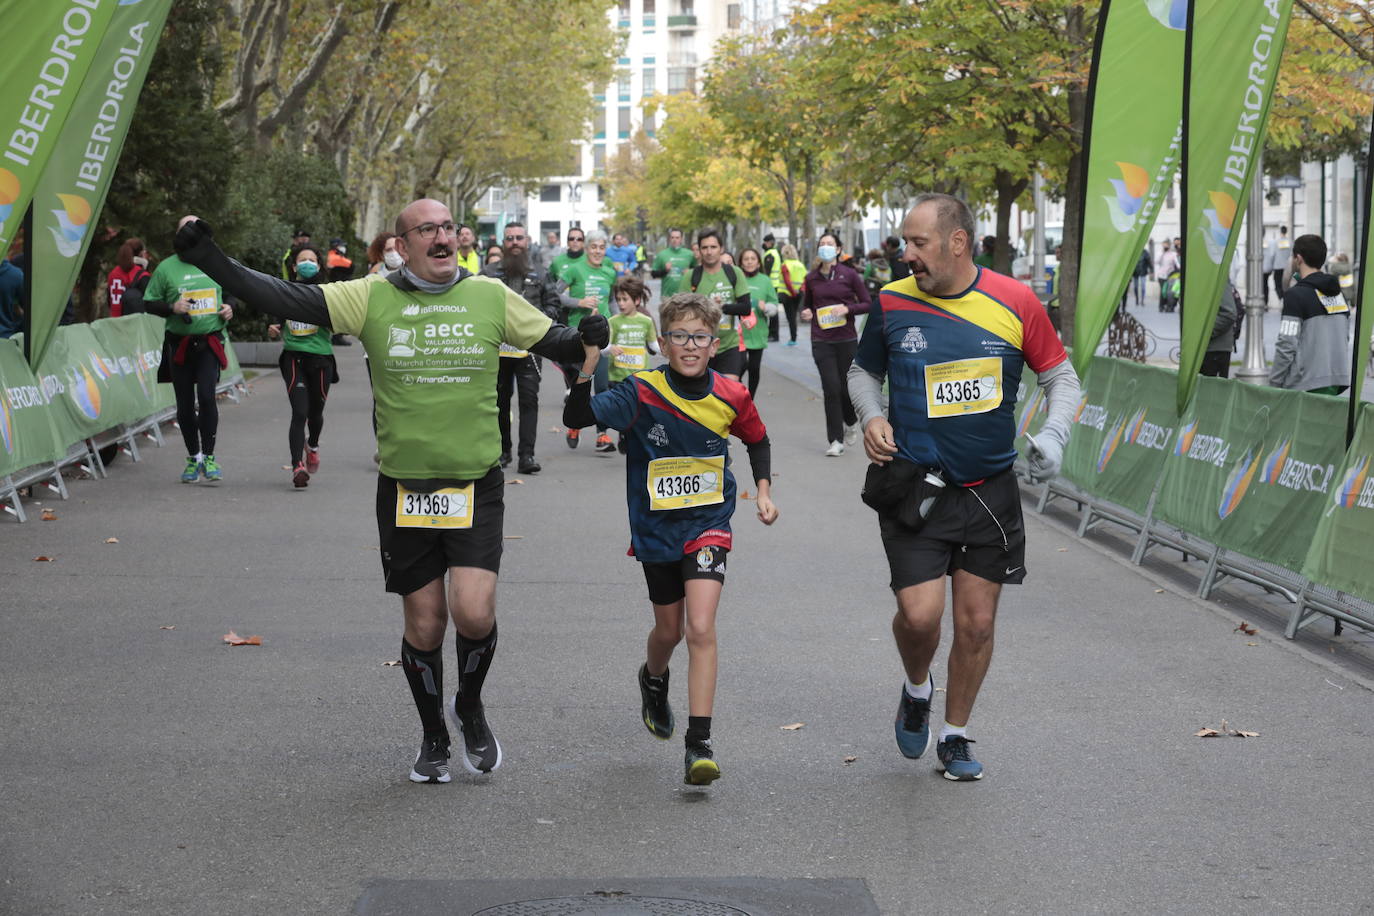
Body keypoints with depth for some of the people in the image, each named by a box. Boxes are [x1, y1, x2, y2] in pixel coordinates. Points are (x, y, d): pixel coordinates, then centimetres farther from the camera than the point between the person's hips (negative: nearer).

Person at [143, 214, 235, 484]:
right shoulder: (166, 268, 1)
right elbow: (148, 302, 3)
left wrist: (229, 308, 1)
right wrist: (172, 307, -14)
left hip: (210, 342, 0)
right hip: (179, 343, 0)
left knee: (206, 396, -16)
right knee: (185, 404, 6)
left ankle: (209, 456, -9)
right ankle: (193, 458, 20)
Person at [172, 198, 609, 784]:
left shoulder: (491, 297, 2)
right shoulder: (373, 300, -1)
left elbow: (551, 341, 10)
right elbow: (289, 300, -6)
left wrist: (586, 340, -12)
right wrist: (212, 263, -15)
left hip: (476, 488, 0)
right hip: (403, 489, 0)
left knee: (474, 613, -14)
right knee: (424, 623, 7)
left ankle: (470, 708, 18)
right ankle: (434, 738, 30)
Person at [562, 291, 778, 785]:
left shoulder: (731, 397, -8)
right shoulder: (643, 392, -15)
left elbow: (757, 440, 13)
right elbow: (576, 417, -25)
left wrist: (763, 490, 3)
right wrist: (589, 363, -35)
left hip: (708, 522, 0)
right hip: (656, 525, 0)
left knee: (700, 629, -16)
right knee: (669, 629, 17)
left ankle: (699, 744, -14)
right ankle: (653, 679, 53)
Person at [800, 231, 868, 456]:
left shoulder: (849, 275, -2)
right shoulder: (812, 278, 5)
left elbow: (867, 304, 2)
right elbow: (807, 303, 20)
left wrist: (848, 308, -15)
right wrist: (806, 313, -2)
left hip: (847, 340, -1)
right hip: (821, 342, 1)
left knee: (845, 387, 3)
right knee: (831, 388, -7)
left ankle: (850, 422, 35)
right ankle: (835, 440, 0)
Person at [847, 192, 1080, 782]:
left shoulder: (1015, 303, -5)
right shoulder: (892, 303, -3)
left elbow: (1060, 376, 7)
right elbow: (863, 372, 14)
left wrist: (1053, 434, -10)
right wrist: (871, 415, -5)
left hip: (989, 488, 1)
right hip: (913, 486, -1)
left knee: (977, 623, 6)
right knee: (919, 614, -13)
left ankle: (955, 735, 27)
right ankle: (917, 689, 21)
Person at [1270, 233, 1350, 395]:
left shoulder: (1296, 295, -10)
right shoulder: (1339, 294, 15)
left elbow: (1287, 346, -14)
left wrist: (1274, 383, -8)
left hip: (1305, 385, -8)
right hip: (1336, 382, 8)